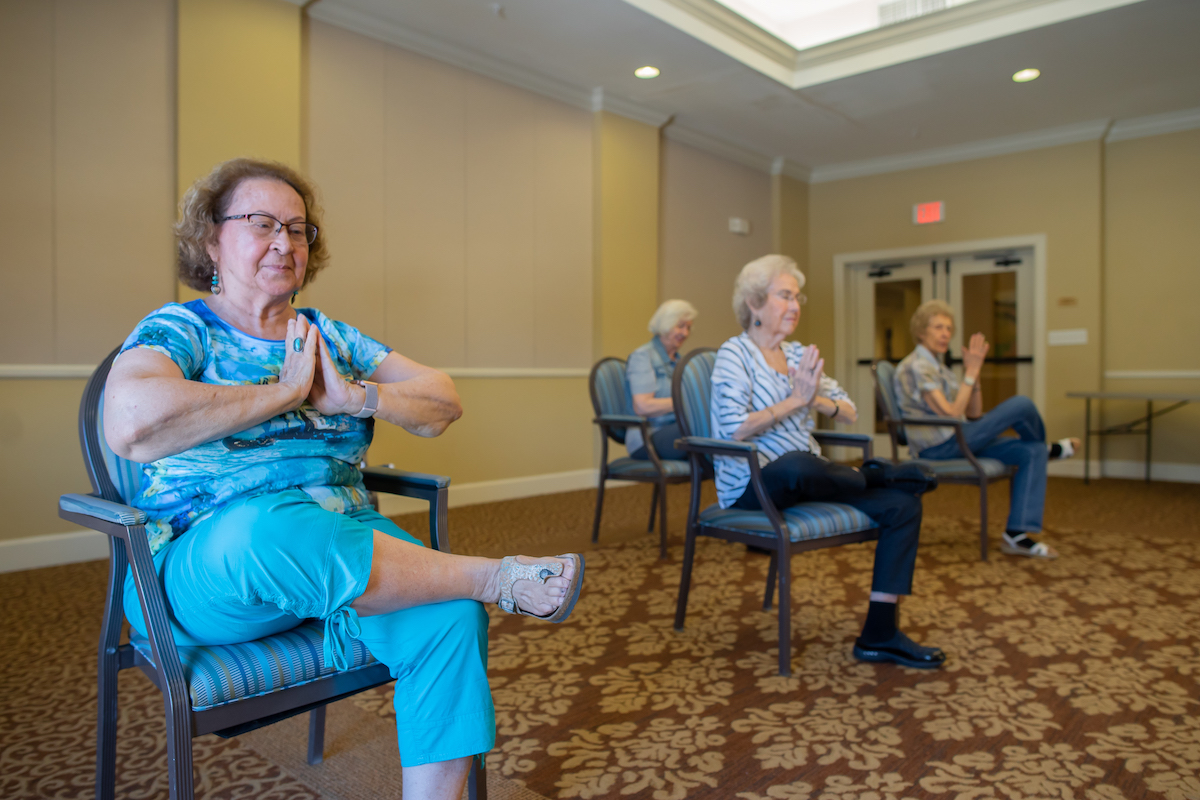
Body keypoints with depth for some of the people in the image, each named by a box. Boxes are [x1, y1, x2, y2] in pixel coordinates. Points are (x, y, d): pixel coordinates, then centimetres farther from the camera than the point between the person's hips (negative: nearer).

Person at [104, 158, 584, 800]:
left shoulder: (330, 336, 17)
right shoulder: (179, 330, 2)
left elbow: (443, 405, 11)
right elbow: (131, 423, -21)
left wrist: (353, 396, -8)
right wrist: (286, 391, -13)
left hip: (345, 542, 4)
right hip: (208, 554, -4)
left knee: (451, 620, -25)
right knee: (264, 529, -39)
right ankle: (499, 577, -24)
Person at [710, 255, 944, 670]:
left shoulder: (798, 354, 16)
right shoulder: (735, 353, -6)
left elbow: (849, 413, 13)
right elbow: (733, 429, -20)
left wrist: (817, 400, -8)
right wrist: (794, 400, -16)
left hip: (807, 474, 7)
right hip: (751, 484, -7)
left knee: (904, 504, -11)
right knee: (797, 466, -42)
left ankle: (880, 634, -8)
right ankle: (869, 476, -6)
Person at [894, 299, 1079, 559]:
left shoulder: (938, 367, 18)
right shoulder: (915, 367, -12)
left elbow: (974, 414, 13)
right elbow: (951, 415, -19)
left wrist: (973, 371, 2)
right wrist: (971, 373, -14)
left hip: (957, 442, 10)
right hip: (938, 448, -10)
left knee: (1032, 452, -7)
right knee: (1022, 404, -15)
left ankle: (1017, 534, -13)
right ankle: (1049, 449, 20)